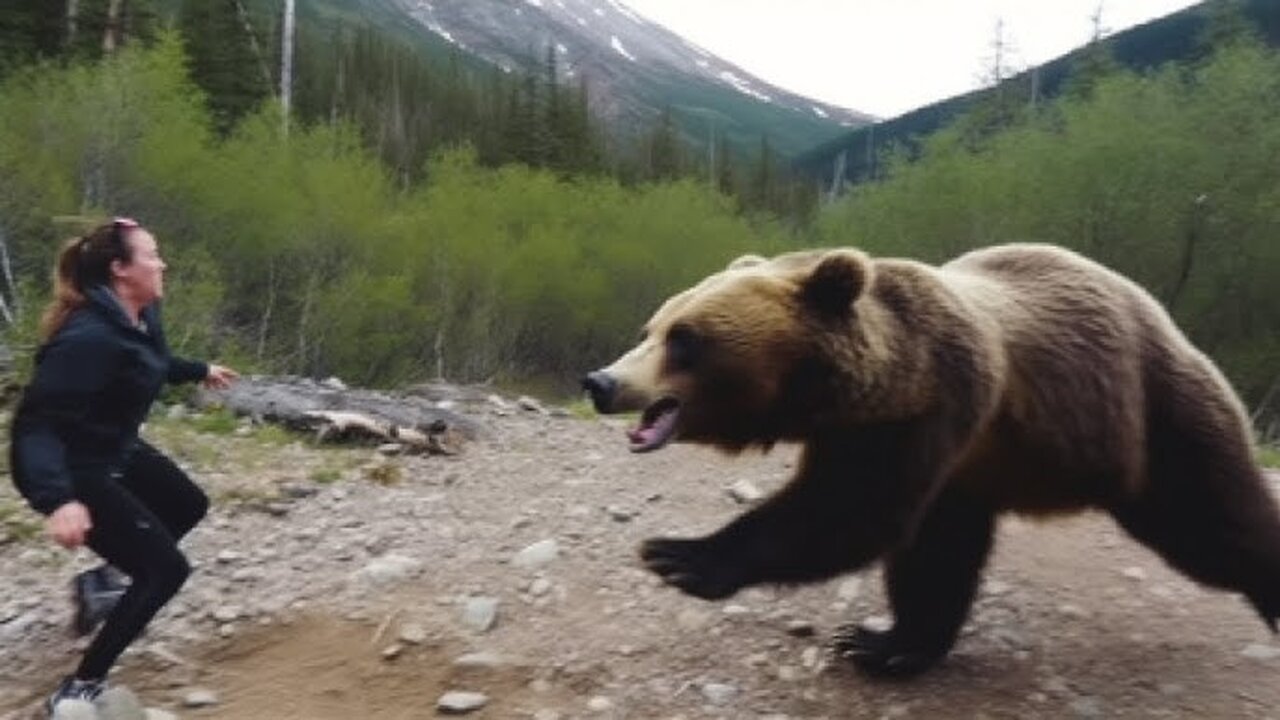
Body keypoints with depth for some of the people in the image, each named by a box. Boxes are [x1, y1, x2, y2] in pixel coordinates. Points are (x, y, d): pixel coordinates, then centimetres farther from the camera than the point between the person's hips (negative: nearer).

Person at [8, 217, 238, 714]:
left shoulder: (141, 316, -4)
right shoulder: (88, 337, -32)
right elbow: (34, 423, -36)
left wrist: (199, 370, 36)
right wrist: (58, 499, -50)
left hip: (116, 451, 9)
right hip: (73, 470, -9)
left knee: (189, 506, 24)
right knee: (166, 568, -8)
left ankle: (103, 580, 35)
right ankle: (79, 689, 4)